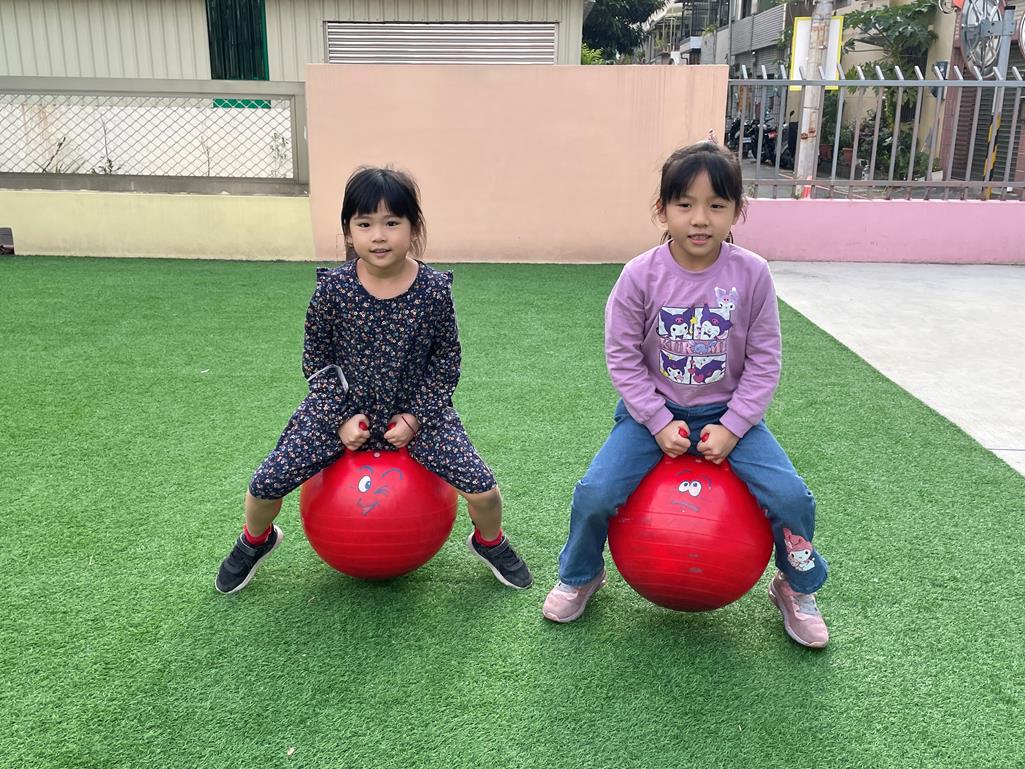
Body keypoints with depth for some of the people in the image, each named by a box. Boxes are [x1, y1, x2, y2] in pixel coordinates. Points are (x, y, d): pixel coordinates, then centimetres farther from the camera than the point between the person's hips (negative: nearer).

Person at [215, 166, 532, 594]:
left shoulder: (434, 289, -15)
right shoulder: (333, 288, -14)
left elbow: (446, 359, -3)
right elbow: (316, 358, -2)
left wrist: (417, 416, -12)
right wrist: (340, 417, -11)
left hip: (417, 409, 0)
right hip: (341, 410, 1)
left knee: (482, 488, -14)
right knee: (267, 483, -10)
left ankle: (489, 542, 23)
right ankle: (255, 541, 27)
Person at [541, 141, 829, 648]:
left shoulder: (751, 273, -11)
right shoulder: (641, 275, -13)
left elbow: (763, 362, -5)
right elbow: (623, 358, -9)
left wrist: (731, 428, -13)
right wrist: (660, 423, -14)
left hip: (729, 412, 1)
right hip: (654, 411, 0)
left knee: (791, 496, -15)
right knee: (594, 493, -17)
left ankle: (797, 588, 18)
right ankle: (579, 576, 17)